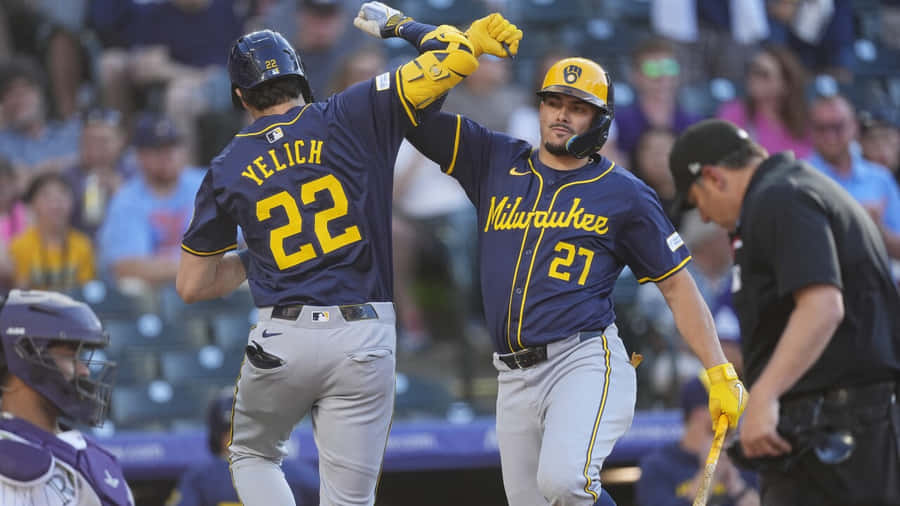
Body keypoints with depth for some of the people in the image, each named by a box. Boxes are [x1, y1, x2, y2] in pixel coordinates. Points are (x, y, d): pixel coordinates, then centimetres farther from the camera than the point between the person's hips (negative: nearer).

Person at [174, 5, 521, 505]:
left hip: (282, 341, 1)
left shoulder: (226, 171, 7)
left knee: (253, 455, 26)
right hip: (366, 339, -1)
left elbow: (192, 286, 13)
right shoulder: (350, 118, 0)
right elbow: (453, 59, -6)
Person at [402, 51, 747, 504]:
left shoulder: (625, 195, 6)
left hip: (585, 363, -5)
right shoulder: (495, 162, 14)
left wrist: (720, 372, 2)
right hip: (514, 377, 5)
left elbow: (677, 285, 8)